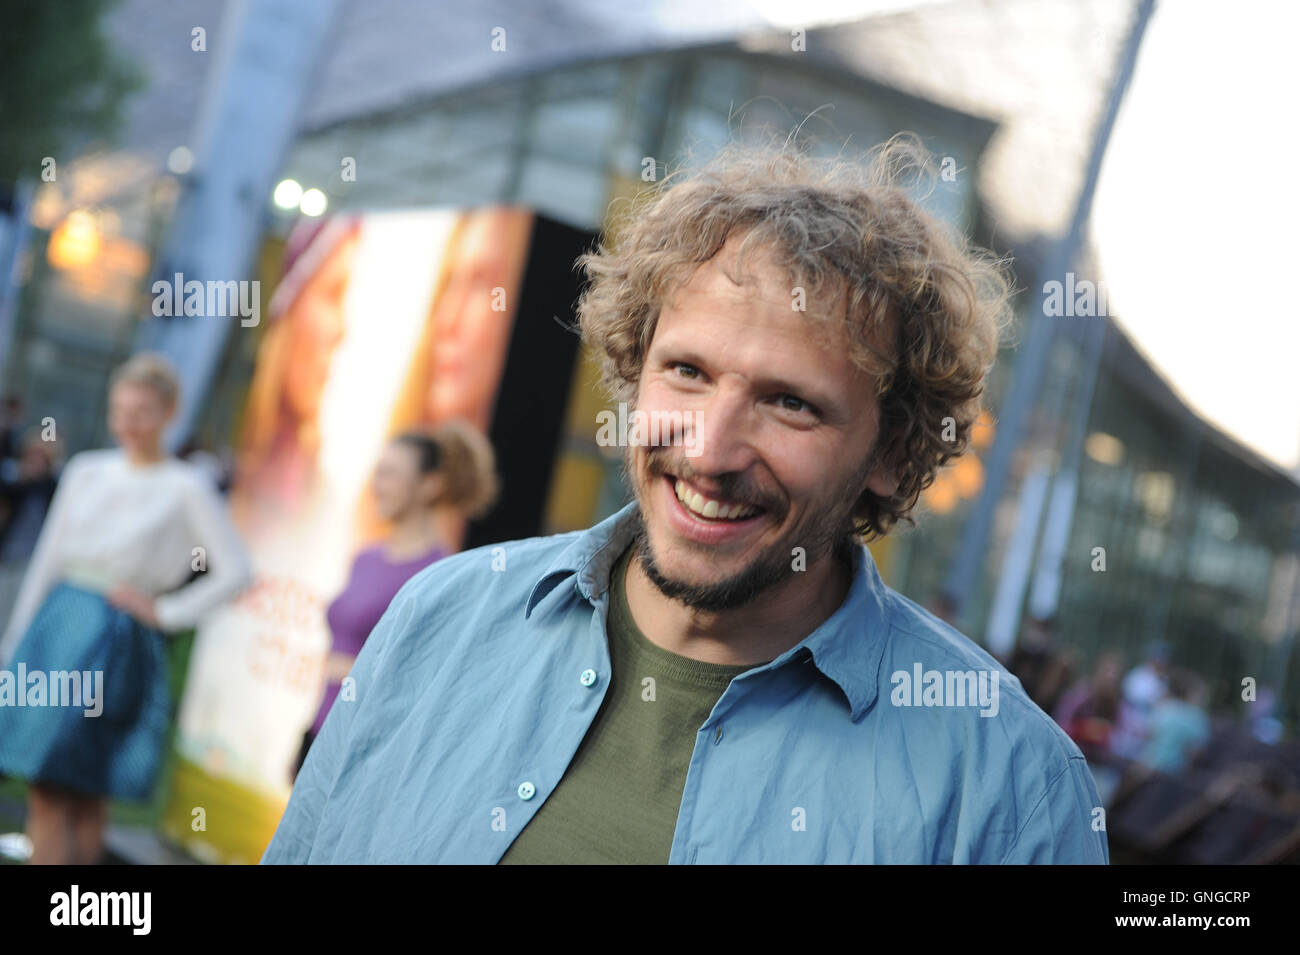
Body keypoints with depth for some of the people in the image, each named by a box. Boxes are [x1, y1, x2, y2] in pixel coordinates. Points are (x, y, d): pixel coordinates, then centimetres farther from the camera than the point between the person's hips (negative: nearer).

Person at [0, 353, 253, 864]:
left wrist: (164, 611, -4)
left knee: (86, 796, -3)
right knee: (43, 790, 2)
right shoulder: (86, 471, 10)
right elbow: (47, 560, 13)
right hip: (57, 629, 4)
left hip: (119, 644, -4)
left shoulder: (186, 488, -2)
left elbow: (235, 570, -4)